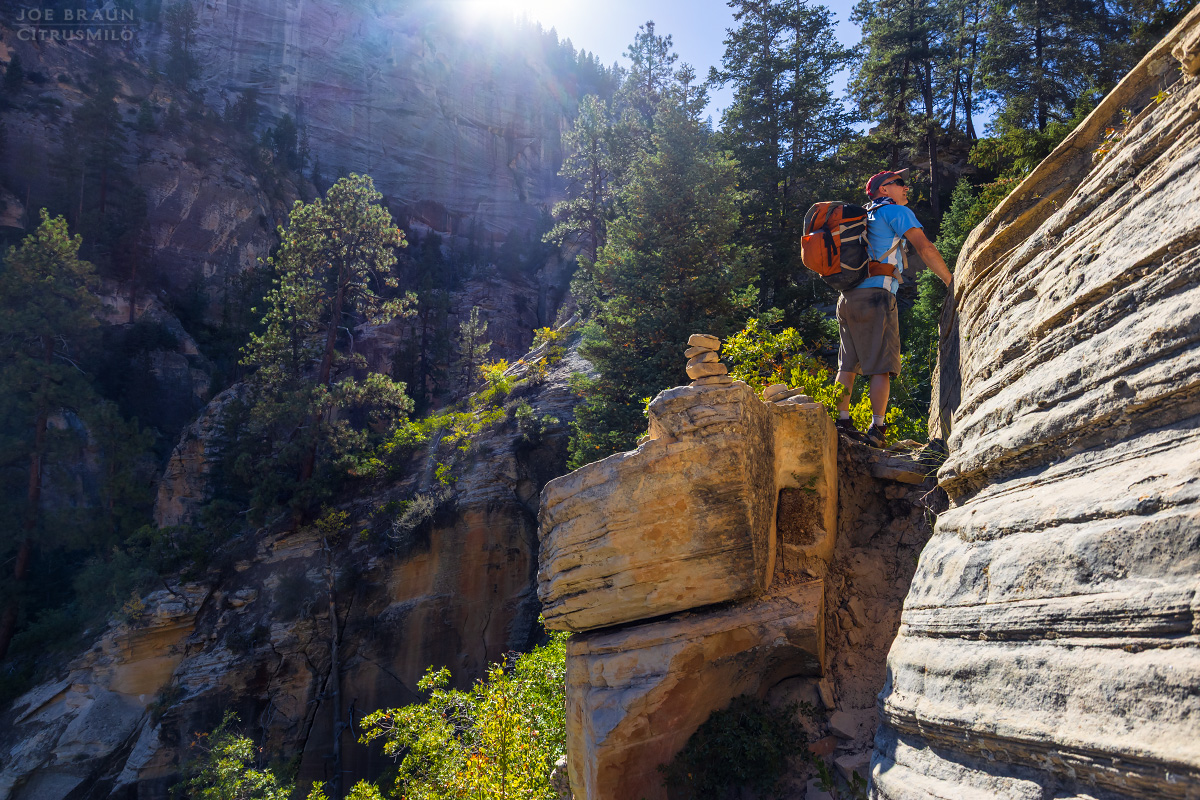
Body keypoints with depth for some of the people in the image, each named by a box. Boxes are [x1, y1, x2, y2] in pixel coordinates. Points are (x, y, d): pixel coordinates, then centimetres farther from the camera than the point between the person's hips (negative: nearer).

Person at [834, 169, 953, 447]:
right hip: (876, 293, -7)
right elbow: (925, 248, -7)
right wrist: (951, 282, -2)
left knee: (848, 363, 10)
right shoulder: (897, 211, 3)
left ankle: (842, 421, 9)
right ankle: (877, 428, -10)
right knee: (881, 365, -6)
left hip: (848, 296, 8)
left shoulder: (864, 218, 25)